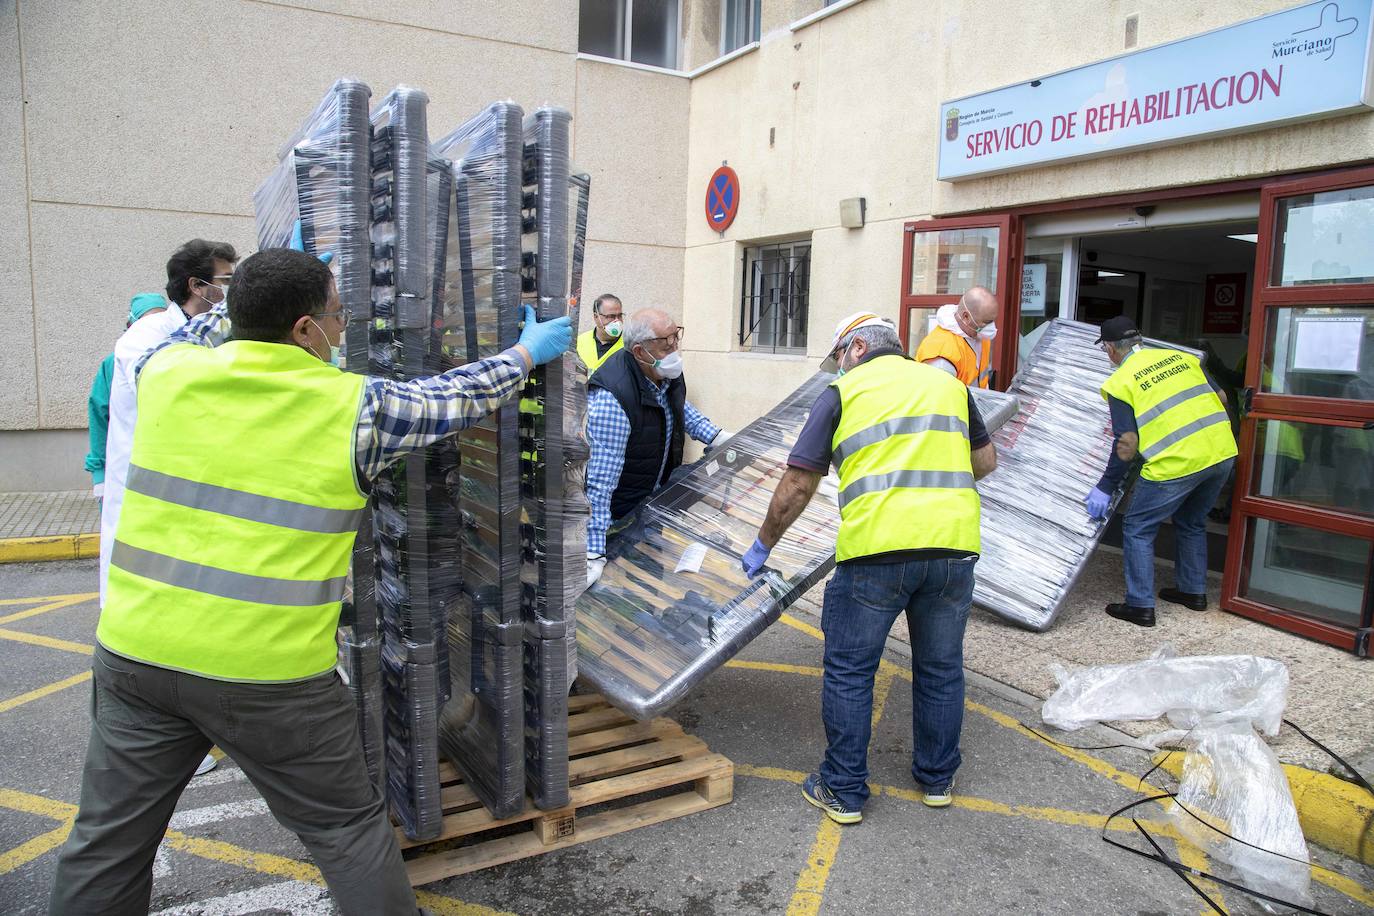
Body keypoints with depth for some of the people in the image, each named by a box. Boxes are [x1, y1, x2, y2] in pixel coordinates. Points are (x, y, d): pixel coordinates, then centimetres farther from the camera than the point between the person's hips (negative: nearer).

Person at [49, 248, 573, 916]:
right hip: (269, 674, -4)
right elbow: (458, 398, 5)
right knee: (350, 829, 14)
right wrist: (527, 352, 21)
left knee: (109, 839, 20)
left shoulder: (167, 372, 0)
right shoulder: (354, 408, -10)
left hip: (136, 653, 4)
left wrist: (253, 299, 37)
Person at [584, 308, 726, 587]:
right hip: (617, 512, -7)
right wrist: (593, 554, -39)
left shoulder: (668, 372, -9)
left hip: (658, 491, 8)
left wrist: (717, 437, 9)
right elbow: (599, 481, -38)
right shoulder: (611, 398, -36)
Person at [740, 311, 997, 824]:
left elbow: (798, 485, 2)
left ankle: (843, 792, 19)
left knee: (848, 672, 10)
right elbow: (985, 462, 24)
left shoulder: (844, 392, 5)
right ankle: (938, 780, 35)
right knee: (941, 668, 20)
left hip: (876, 550, -4)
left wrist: (763, 546, 13)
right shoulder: (948, 383, 17)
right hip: (953, 545, 5)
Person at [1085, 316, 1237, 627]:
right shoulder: (1181, 356, 13)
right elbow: (1220, 397, 17)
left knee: (1137, 529, 9)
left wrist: (1105, 488, 2)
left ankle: (1140, 606, 10)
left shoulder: (1121, 382, -3)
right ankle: (1194, 591, 38)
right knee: (1192, 523, 27)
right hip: (1222, 454, 7)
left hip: (1176, 464, -7)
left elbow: (1127, 444, -6)